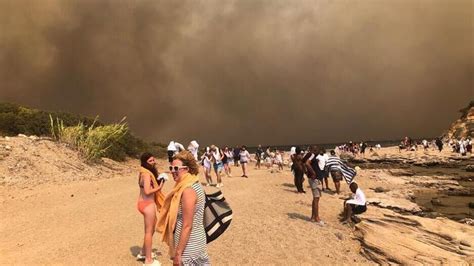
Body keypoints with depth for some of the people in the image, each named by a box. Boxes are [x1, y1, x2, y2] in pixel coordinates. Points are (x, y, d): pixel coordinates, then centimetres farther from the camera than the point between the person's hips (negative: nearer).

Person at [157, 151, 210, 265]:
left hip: (188, 246, -9)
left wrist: (178, 252, -18)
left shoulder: (188, 190, -23)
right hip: (196, 241, 9)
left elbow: (187, 226, -23)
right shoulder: (195, 184, 5)